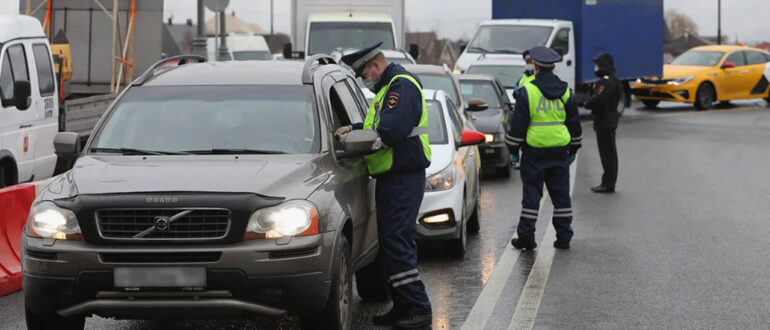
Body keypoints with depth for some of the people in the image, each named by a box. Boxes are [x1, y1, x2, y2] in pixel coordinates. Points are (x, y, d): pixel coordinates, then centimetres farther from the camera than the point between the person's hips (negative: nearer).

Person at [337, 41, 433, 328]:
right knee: (395, 243, 12)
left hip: (403, 180, -11)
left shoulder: (402, 86, -13)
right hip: (392, 178, 11)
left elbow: (391, 132, -23)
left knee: (396, 243, -12)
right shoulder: (389, 88, 21)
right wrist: (355, 129, 10)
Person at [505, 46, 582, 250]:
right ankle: (563, 237, 12)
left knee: (532, 195, 2)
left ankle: (526, 236, 3)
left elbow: (518, 125, -8)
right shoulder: (565, 92, 5)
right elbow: (575, 124, 11)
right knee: (561, 195, 10)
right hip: (559, 152, 4)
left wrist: (513, 150, 1)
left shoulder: (527, 92, -9)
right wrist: (573, 150, 21)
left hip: (534, 152, -3)